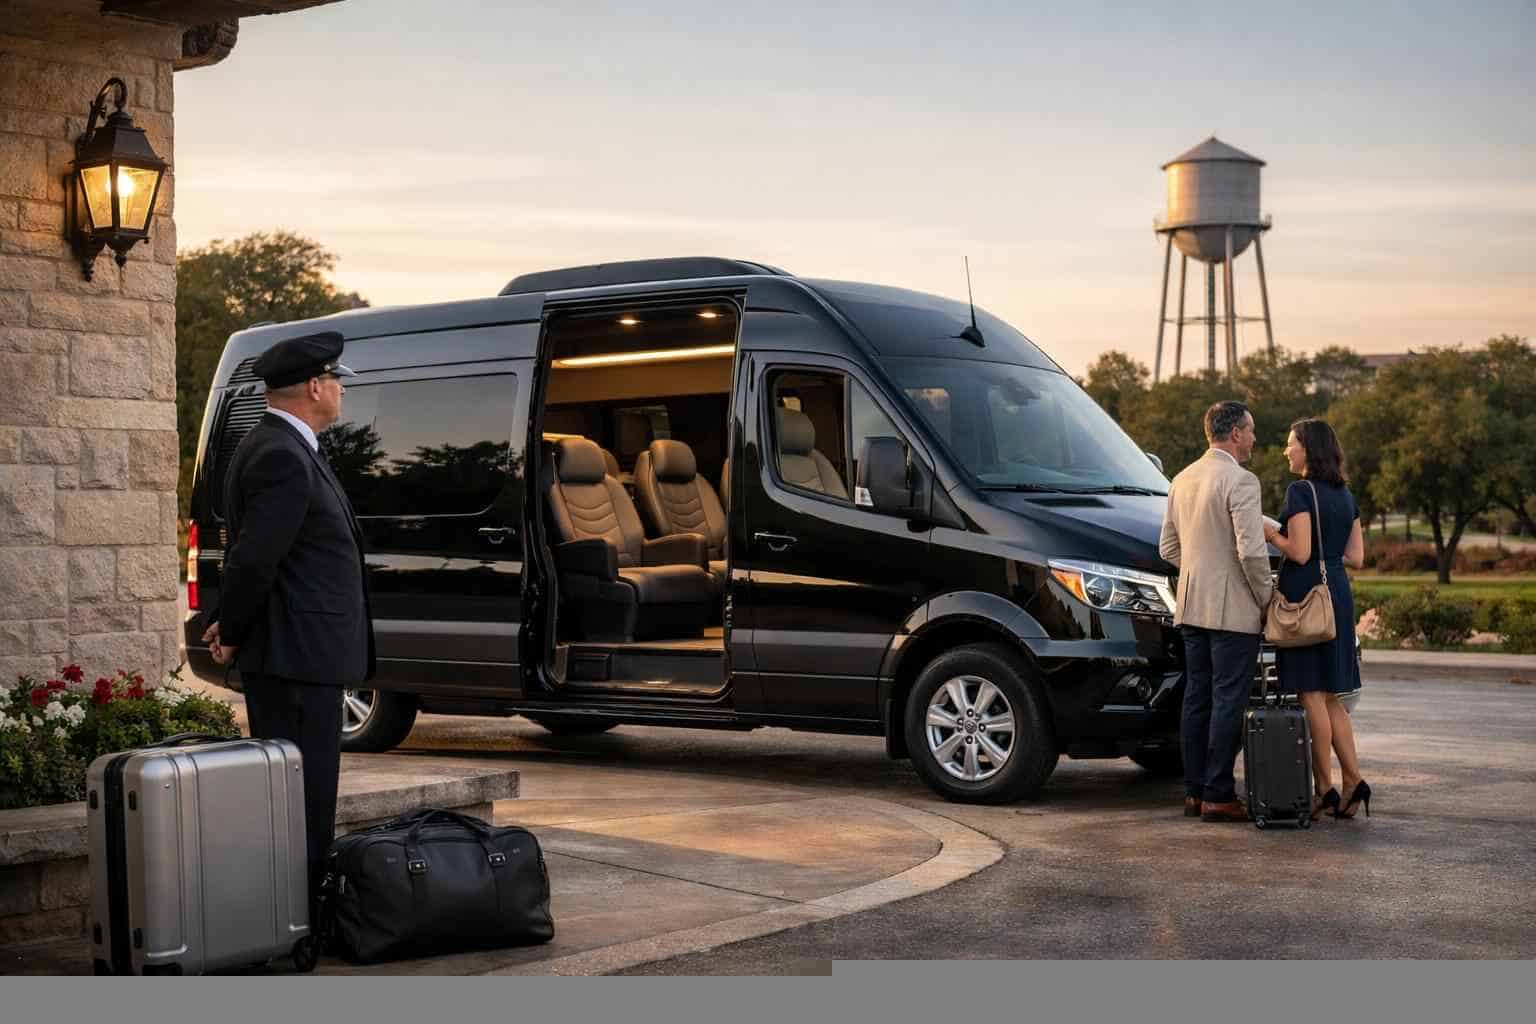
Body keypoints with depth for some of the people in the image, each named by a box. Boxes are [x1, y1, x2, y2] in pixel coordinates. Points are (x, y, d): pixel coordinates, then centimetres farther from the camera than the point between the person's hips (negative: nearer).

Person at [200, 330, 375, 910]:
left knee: (303, 791, 15)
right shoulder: (284, 458, -19)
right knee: (304, 794, -6)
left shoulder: (277, 446, 16)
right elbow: (254, 559, -22)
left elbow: (252, 554, 20)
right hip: (296, 652, -11)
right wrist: (233, 635, -10)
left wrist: (231, 625, 15)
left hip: (300, 653, 11)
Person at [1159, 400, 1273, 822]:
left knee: (1197, 699, 11)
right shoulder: (1240, 480, -14)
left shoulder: (1183, 480, 12)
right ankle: (1218, 795, -3)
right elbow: (1251, 551, -20)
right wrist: (1265, 598, -7)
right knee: (1229, 701, -3)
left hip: (1191, 608, 8)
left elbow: (1168, 547, 17)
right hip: (1233, 609, -8)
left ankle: (1195, 791, 14)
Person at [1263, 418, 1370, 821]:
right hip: (1338, 597, 8)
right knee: (1330, 697, 13)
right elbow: (1355, 557, 12)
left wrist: (1270, 532, -3)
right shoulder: (1345, 495, 13)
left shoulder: (1300, 492, -11)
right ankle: (1353, 781, 8)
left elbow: (1300, 553, -18)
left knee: (1313, 696, -3)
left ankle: (1325, 790, 0)